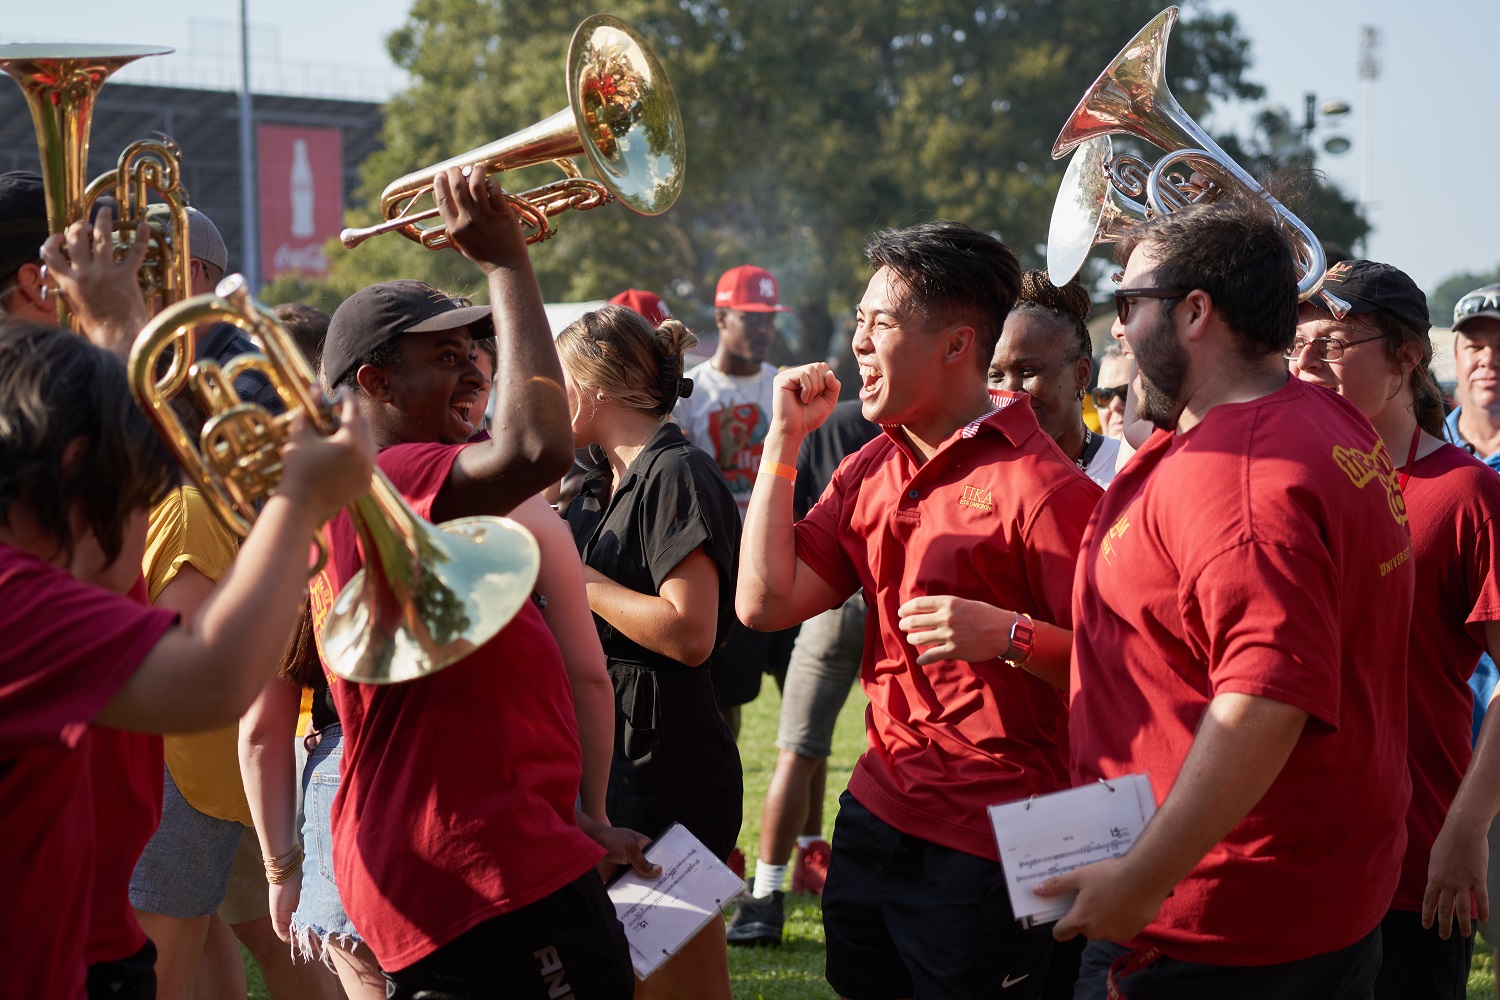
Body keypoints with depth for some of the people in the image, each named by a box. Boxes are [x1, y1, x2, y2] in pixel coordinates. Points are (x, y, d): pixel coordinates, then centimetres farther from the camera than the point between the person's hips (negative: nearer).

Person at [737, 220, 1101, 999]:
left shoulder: (1043, 487, -15)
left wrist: (1005, 633, -32)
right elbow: (765, 603, 0)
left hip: (986, 850, -7)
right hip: (875, 818, 7)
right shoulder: (867, 473, 10)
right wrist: (784, 439, 1)